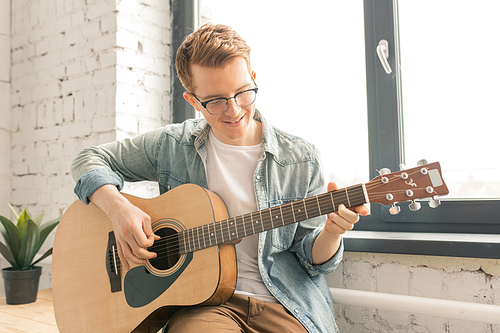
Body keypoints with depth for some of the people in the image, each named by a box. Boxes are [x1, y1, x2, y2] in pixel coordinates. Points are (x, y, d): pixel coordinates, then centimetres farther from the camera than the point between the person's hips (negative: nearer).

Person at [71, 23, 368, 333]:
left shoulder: (300, 159, -1)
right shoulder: (172, 145, 1)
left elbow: (311, 258, 4)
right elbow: (92, 159, 9)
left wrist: (331, 233, -20)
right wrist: (118, 208, -10)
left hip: (282, 303, 3)